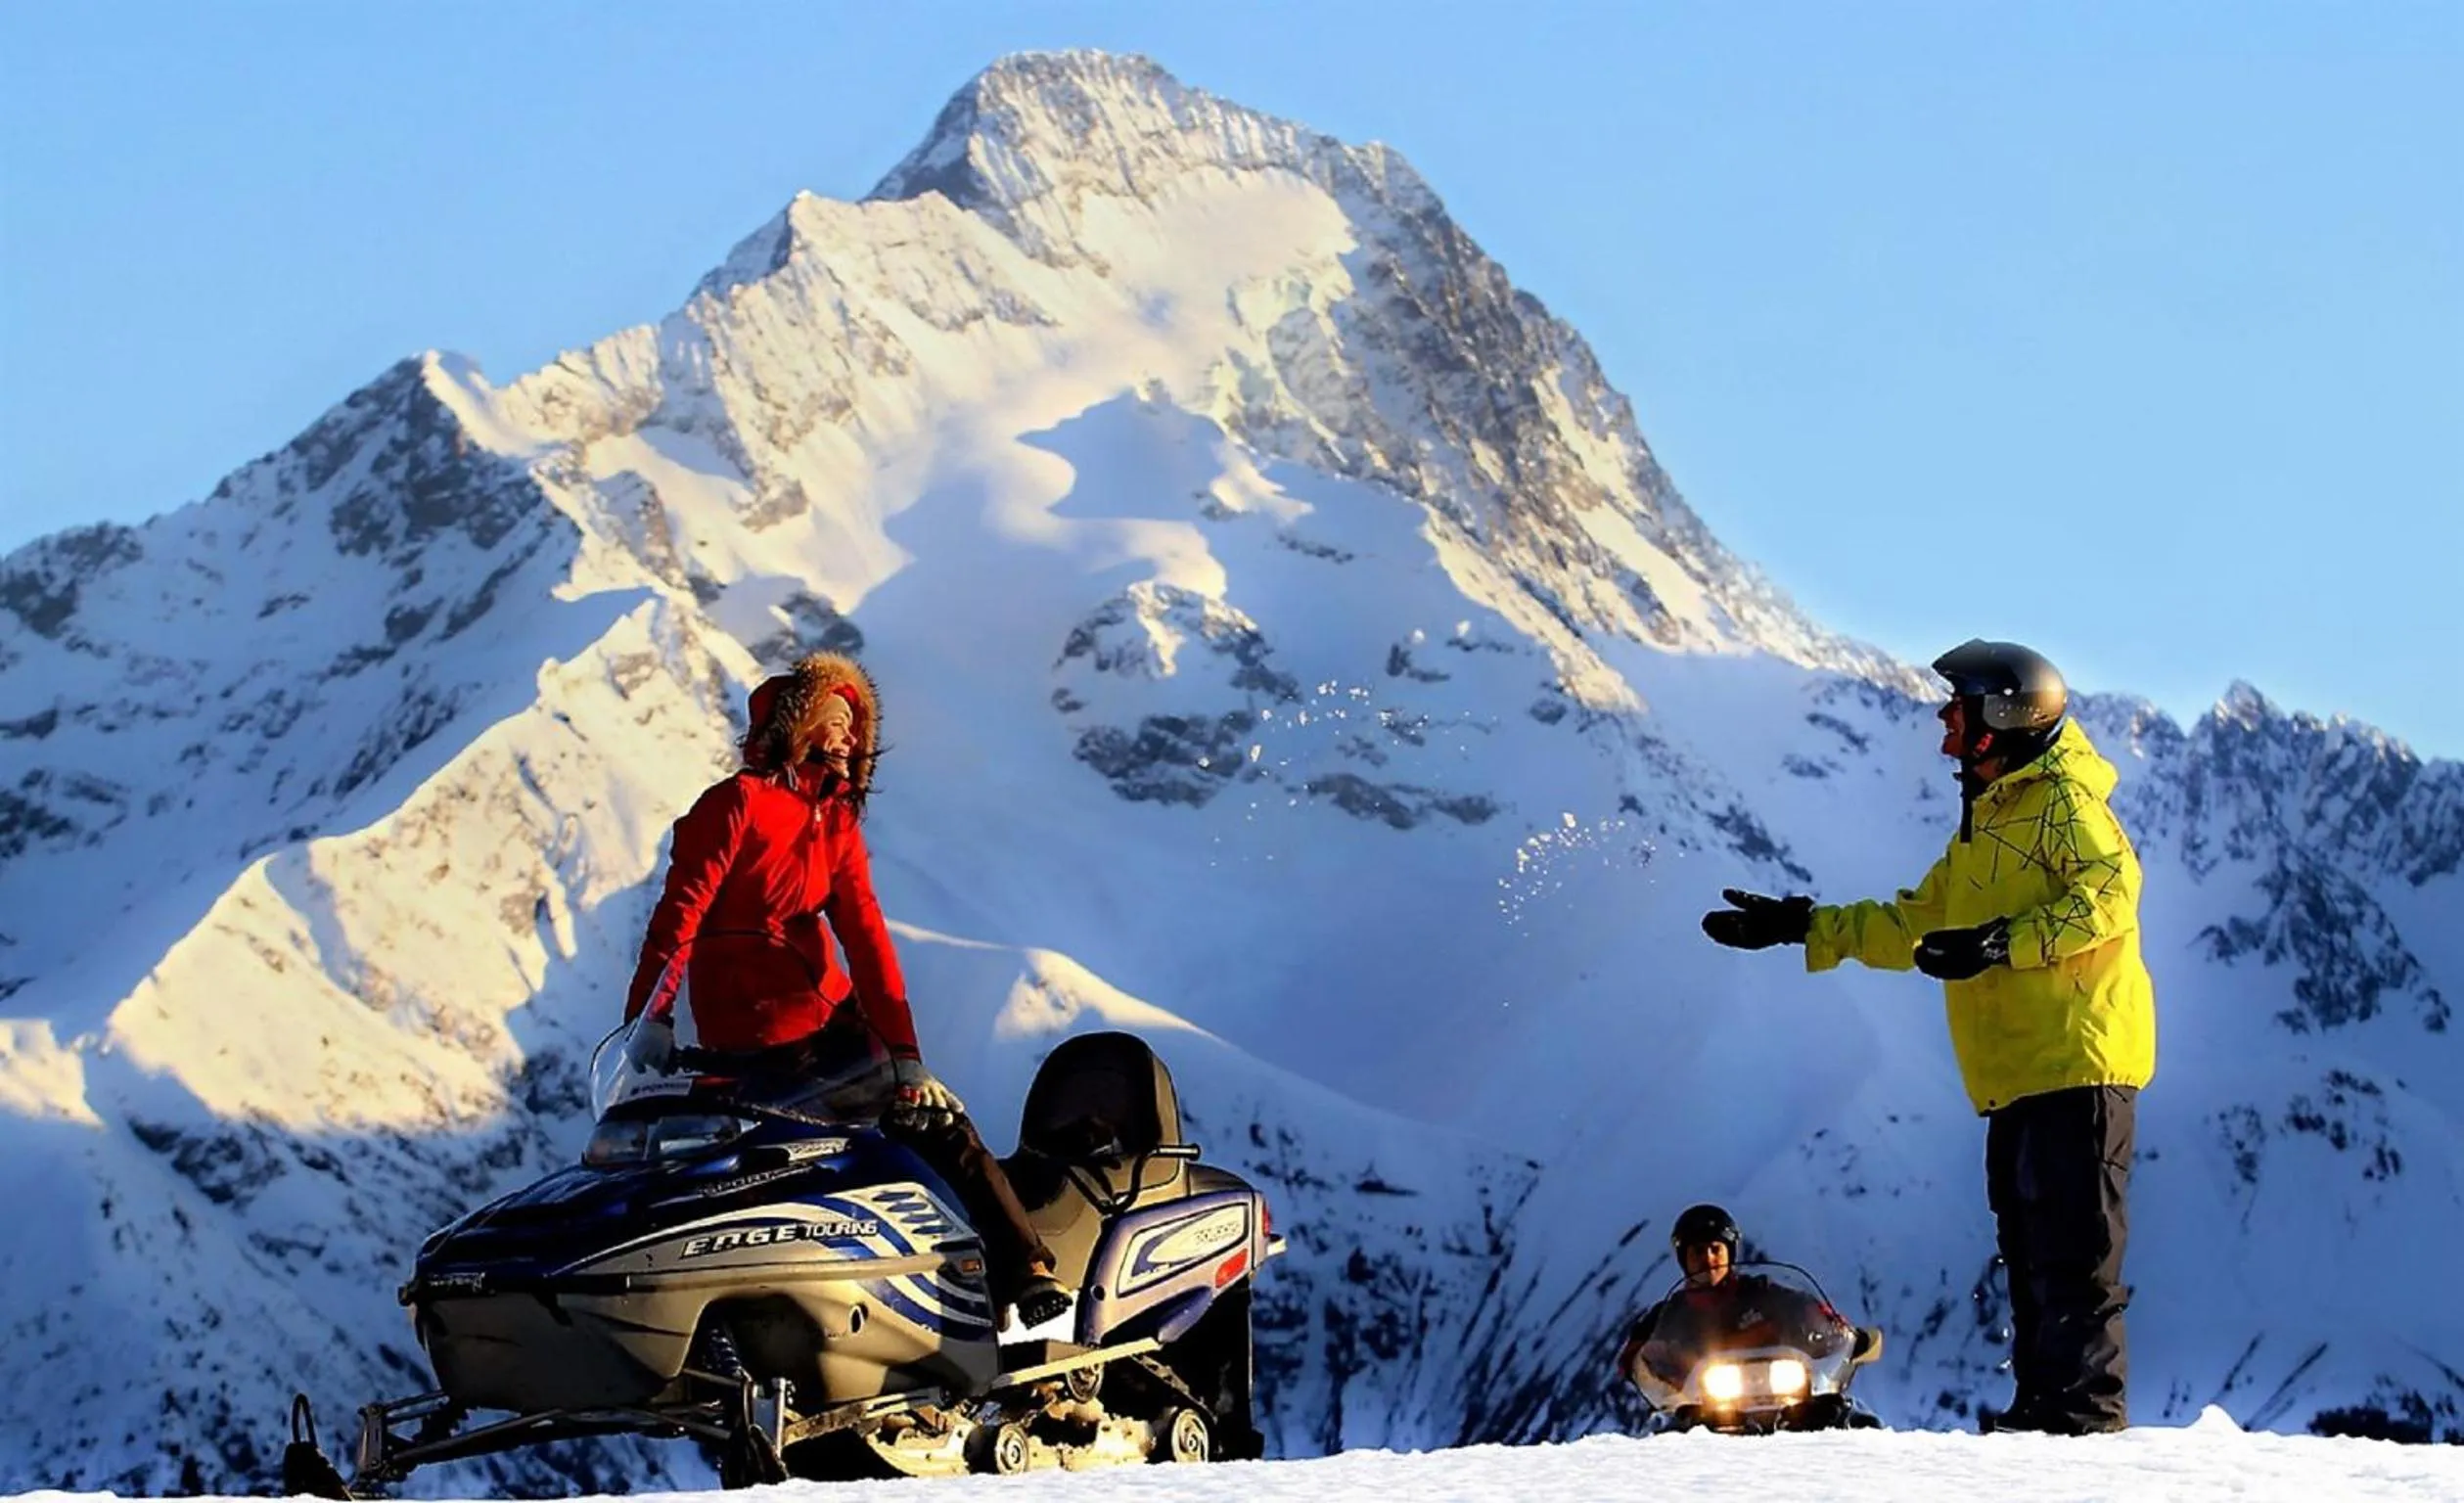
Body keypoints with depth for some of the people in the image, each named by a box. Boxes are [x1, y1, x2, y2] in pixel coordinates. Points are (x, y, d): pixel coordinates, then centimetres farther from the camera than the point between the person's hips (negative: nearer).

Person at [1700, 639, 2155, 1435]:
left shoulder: (2067, 803, -6)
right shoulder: (1986, 822, 25)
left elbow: (2109, 894, -21)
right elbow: (1916, 923, 28)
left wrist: (2004, 943, -29)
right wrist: (1802, 925, 22)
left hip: (2079, 1059, -10)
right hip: (2021, 1073, 10)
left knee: (2072, 1246, -13)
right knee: (2027, 1242, 8)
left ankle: (2087, 1408, -15)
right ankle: (2041, 1404, 11)